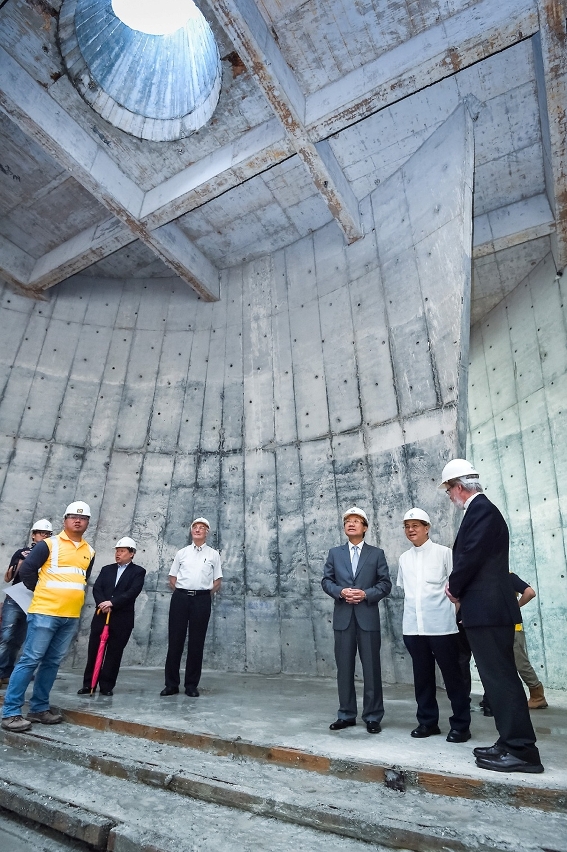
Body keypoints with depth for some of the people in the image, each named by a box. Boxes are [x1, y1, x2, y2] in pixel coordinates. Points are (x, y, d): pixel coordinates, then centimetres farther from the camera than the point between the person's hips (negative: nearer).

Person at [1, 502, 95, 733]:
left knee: (52, 662, 12)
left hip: (71, 616, 5)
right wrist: (42, 592, 4)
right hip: (45, 612, -5)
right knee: (30, 660, -2)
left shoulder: (89, 552, 9)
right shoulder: (49, 544, -6)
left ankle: (39, 708, 23)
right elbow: (26, 570, -5)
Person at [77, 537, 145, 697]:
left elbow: (133, 592, -13)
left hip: (122, 619, -3)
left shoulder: (138, 571, 0)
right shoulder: (106, 569, 14)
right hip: (101, 615, 3)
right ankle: (88, 684, 18)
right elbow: (96, 588, 3)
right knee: (94, 651, 6)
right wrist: (102, 603, -16)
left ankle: (107, 686, 13)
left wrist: (112, 602, -21)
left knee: (114, 653, 3)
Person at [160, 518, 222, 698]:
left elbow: (217, 582, 9)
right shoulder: (181, 553, 11)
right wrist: (181, 593, 4)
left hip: (202, 599, -1)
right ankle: (171, 683, 15)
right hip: (180, 597, 1)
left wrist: (206, 595, 1)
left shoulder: (213, 554, 7)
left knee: (196, 642, 4)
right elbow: (172, 578, 14)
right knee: (175, 640, 4)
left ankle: (192, 685, 16)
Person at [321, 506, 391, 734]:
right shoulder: (334, 553, 10)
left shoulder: (377, 553, 6)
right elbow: (326, 580, 6)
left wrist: (366, 594, -14)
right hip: (342, 617, 2)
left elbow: (385, 583, 0)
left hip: (368, 617, -1)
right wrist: (340, 592, -12)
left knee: (371, 668, 4)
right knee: (344, 668, 9)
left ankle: (372, 717, 18)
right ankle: (346, 714, 22)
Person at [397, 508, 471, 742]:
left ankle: (460, 724, 19)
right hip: (413, 627, 4)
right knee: (422, 677, 12)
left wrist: (457, 613, -6)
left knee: (452, 675, 6)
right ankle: (427, 721, 25)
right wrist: (411, 611, 11)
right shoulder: (404, 558, 10)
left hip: (441, 625, -4)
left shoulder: (444, 553, -3)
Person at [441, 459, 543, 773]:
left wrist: (455, 588, -5)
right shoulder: (481, 509, 15)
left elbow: (470, 556, -21)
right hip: (487, 609, 10)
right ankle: (512, 743, 24)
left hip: (487, 610, -10)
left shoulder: (480, 509, -15)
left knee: (500, 678, -3)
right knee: (499, 678, 15)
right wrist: (458, 586, 8)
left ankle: (521, 750, 6)